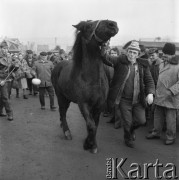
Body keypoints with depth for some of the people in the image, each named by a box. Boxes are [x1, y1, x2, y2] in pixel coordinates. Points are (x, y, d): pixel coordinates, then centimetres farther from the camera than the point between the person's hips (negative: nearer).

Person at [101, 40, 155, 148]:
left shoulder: (143, 65, 2)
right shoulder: (119, 61, -5)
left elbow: (149, 80, 2)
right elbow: (106, 59, -16)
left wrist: (150, 93, -14)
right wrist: (103, 50, -36)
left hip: (138, 100, 3)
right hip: (124, 100, -2)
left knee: (141, 120, 2)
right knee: (127, 122, 5)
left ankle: (132, 129, 38)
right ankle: (128, 138, 37)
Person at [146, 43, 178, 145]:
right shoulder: (162, 64, 11)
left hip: (171, 98, -7)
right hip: (160, 96, 7)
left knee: (170, 118, 2)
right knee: (158, 116, 16)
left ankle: (171, 136, 19)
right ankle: (156, 132, 32)